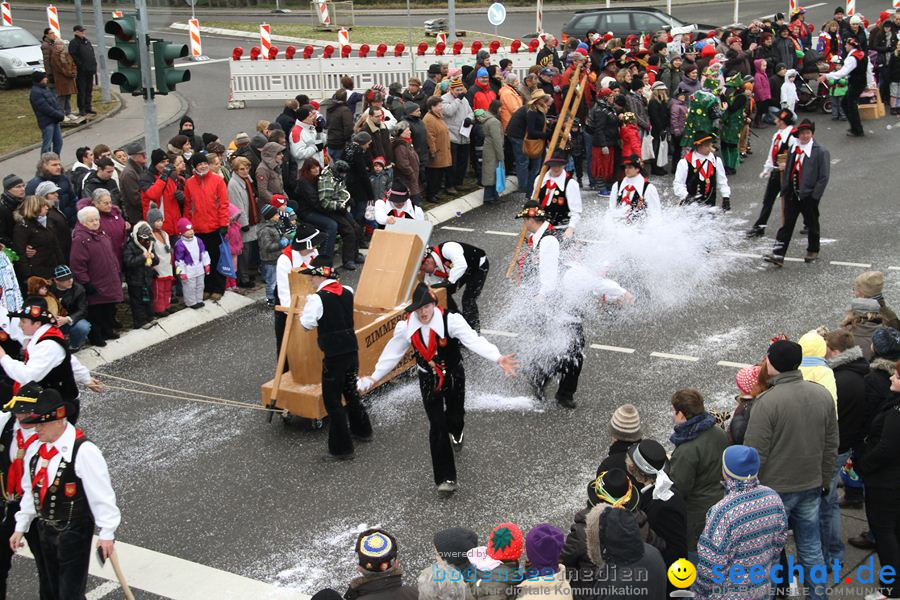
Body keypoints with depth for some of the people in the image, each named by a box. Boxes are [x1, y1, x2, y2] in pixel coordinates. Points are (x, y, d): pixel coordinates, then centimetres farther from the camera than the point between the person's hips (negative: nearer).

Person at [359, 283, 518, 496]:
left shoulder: (450, 321, -25)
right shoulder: (406, 328, -14)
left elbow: (474, 341, -37)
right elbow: (392, 353, 2)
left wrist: (498, 358, -51)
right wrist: (374, 377, 8)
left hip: (454, 376, -1)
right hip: (429, 380, 1)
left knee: (454, 416, 17)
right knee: (437, 428, -4)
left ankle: (456, 433, 59)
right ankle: (445, 478, 0)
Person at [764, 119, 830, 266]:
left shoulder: (821, 152, -7)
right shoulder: (793, 150, 10)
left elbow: (824, 177, -10)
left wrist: (814, 196, -15)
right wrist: (784, 190, 9)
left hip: (808, 195, -4)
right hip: (792, 194, 4)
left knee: (812, 224, 11)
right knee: (787, 224, 0)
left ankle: (813, 252, 29)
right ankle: (778, 255, -5)